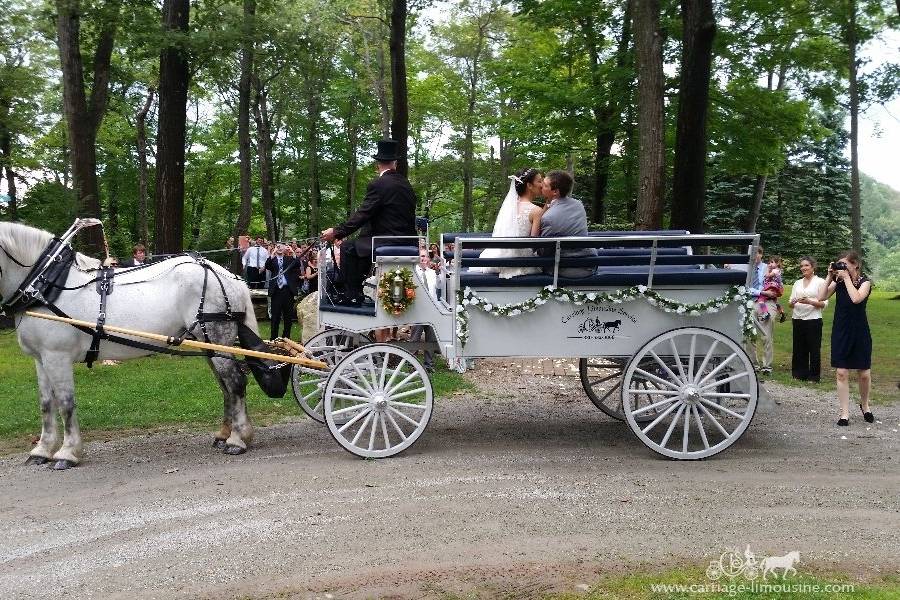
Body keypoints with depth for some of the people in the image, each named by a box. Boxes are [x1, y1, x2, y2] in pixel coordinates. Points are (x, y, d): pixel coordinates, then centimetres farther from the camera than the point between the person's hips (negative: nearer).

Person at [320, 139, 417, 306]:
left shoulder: (378, 184, -13)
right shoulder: (405, 184, 11)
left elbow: (362, 215, -14)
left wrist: (336, 232, -8)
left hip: (389, 242, -9)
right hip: (407, 243, 9)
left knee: (348, 249, 0)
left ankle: (353, 296, -1)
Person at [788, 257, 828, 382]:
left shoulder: (820, 282, 0)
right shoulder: (797, 283, 16)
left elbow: (824, 303, -6)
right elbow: (790, 303, 14)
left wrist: (809, 301, -20)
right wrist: (793, 302, -10)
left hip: (813, 320, -5)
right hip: (798, 319, 5)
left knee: (814, 349, -1)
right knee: (799, 348, 7)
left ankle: (814, 376, 6)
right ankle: (799, 374, 16)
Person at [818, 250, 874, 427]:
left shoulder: (865, 281, -5)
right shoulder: (838, 281, 4)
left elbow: (856, 298, -24)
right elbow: (822, 297, -7)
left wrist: (846, 277, -18)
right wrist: (829, 276, -10)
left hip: (859, 332, -2)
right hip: (840, 331, 2)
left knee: (864, 373, 5)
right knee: (842, 373, -1)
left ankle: (864, 405, 31)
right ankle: (845, 413, 4)